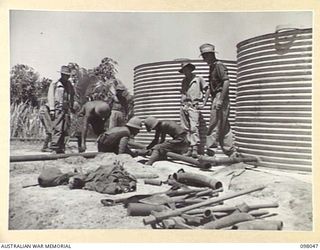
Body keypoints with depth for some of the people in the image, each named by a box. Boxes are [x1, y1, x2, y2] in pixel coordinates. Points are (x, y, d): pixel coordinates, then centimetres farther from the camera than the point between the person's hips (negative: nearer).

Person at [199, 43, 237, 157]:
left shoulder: (219, 65, -8)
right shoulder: (212, 67, 21)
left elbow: (226, 82, -19)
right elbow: (210, 88, 23)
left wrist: (220, 100, -24)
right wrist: (204, 103, 18)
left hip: (220, 97, -10)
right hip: (216, 98, 10)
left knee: (214, 126, -9)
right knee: (224, 128, 10)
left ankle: (209, 149, -6)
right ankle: (231, 152, 15)